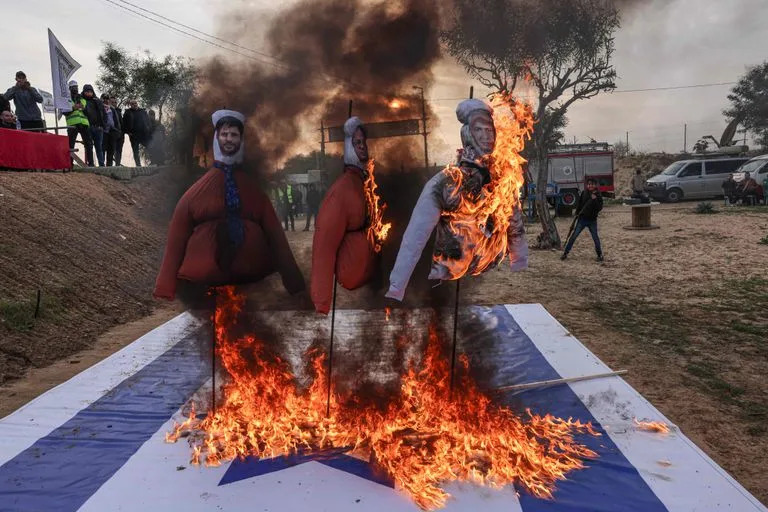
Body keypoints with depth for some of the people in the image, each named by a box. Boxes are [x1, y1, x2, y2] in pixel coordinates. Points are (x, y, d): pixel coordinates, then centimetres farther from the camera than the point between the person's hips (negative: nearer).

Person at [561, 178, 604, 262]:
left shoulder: (598, 196, -3)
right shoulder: (584, 193, 1)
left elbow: (599, 208, -13)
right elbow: (578, 203, 10)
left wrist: (595, 200, -25)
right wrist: (577, 213, 2)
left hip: (592, 220, -1)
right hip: (582, 219, 1)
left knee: (595, 238, 1)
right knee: (573, 236, -1)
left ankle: (599, 255, 17)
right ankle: (565, 253, 5)